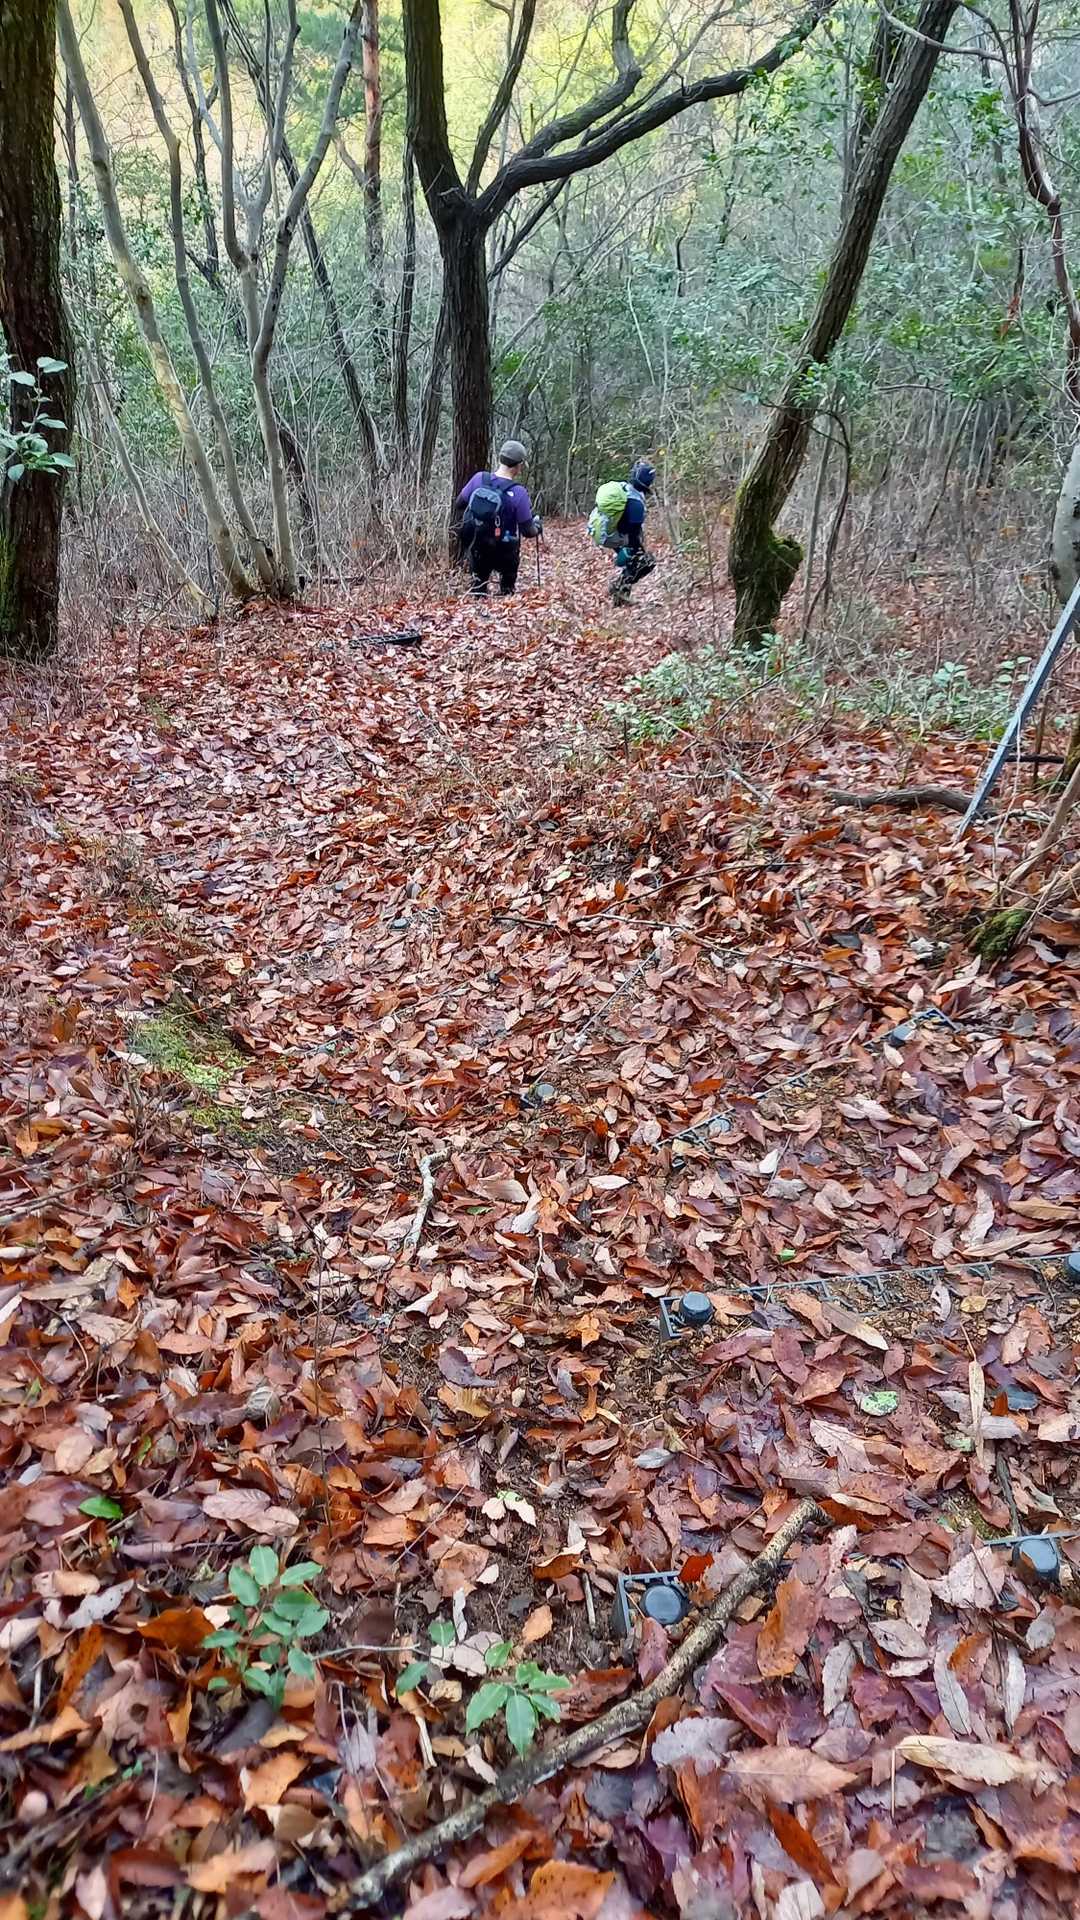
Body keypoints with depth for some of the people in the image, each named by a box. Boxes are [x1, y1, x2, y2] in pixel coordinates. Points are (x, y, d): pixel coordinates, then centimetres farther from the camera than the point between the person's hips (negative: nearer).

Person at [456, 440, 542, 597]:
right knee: (508, 582, 24)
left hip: (475, 550, 3)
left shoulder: (479, 479, -11)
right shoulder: (519, 493, -22)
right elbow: (528, 532, -14)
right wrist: (537, 527, 8)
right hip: (504, 554, -3)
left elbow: (460, 502, 4)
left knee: (479, 579, 26)